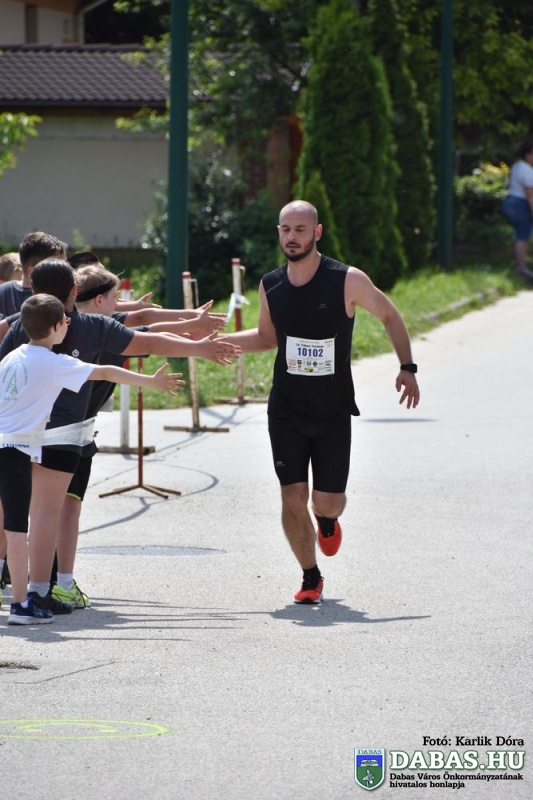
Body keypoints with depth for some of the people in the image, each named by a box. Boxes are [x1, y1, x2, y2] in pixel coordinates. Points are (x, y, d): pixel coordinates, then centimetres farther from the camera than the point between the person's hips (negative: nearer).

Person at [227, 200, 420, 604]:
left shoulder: (348, 281, -13)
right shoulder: (271, 286, -2)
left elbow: (390, 316, 2)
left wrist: (407, 367, -3)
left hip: (333, 411, -2)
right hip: (286, 411, 2)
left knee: (327, 503, -3)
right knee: (293, 500, -6)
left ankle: (328, 521, 36)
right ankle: (311, 577, 15)